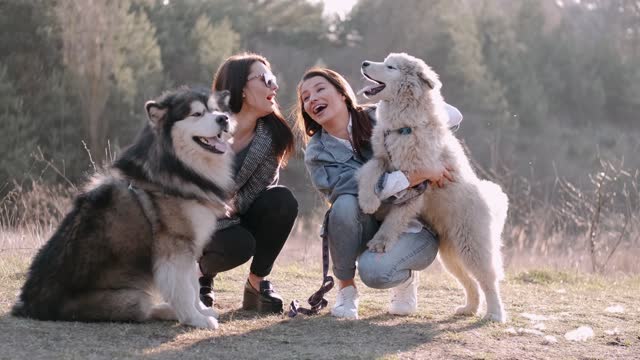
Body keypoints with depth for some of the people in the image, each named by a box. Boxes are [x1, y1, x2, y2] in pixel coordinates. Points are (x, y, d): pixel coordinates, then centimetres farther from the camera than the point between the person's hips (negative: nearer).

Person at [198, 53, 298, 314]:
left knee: (282, 201, -24)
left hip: (236, 219, 4)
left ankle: (257, 283, -6)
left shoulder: (271, 138, -12)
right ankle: (199, 275, 2)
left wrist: (233, 202, -33)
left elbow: (255, 193, -15)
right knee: (239, 244, -34)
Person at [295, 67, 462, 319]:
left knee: (374, 270, -32)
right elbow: (358, 188, -22)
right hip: (371, 230, 2)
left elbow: (451, 115, -2)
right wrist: (415, 176, -29)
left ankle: (406, 278, 5)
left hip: (413, 229, -2)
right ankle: (345, 288, -9)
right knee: (345, 204, -31)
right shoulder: (317, 154, -5)